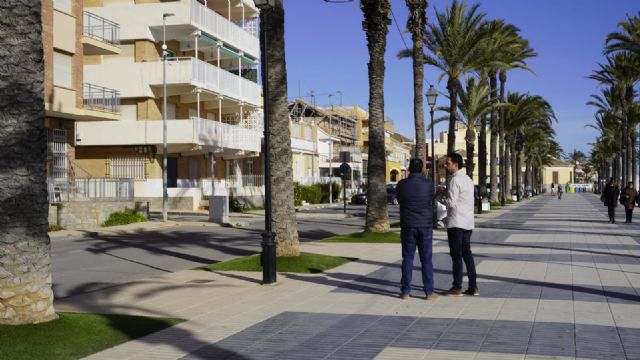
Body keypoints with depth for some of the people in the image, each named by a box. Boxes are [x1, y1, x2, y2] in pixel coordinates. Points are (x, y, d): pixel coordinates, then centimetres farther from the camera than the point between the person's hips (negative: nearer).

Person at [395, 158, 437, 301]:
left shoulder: (401, 185, -4)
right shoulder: (428, 184, -6)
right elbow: (431, 202, 9)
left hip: (408, 226, 1)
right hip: (425, 226, -1)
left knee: (407, 259, 6)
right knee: (426, 260, 4)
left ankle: (405, 291, 6)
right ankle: (429, 292, 5)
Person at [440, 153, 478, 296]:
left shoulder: (455, 180, -14)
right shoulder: (467, 179, 15)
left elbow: (451, 203, -19)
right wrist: (446, 194, 11)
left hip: (456, 223, -9)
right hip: (467, 222, 9)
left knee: (456, 255, -2)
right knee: (466, 253, 12)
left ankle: (457, 288, 4)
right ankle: (473, 287, 13)